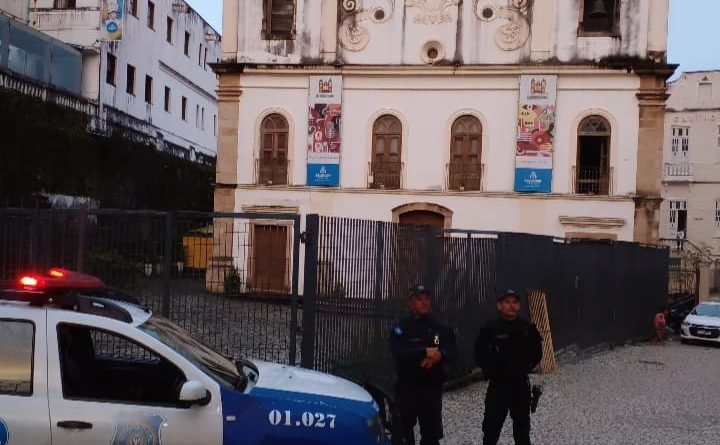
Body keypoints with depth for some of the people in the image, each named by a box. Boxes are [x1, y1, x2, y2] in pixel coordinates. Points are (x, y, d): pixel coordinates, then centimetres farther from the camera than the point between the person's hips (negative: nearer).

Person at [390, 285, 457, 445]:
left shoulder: (442, 328, 10)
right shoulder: (401, 329, -1)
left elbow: (453, 352, 0)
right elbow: (398, 353, -16)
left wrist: (439, 355, -21)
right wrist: (425, 352, -23)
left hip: (433, 388, 3)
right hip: (407, 388, -3)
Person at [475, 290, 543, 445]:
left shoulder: (528, 328, 0)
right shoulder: (490, 328, -7)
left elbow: (537, 353, 11)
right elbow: (479, 354, 1)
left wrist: (526, 368, 2)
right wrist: (491, 370, -4)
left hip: (521, 385, 2)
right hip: (497, 385, -2)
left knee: (522, 426, 14)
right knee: (491, 426, 0)